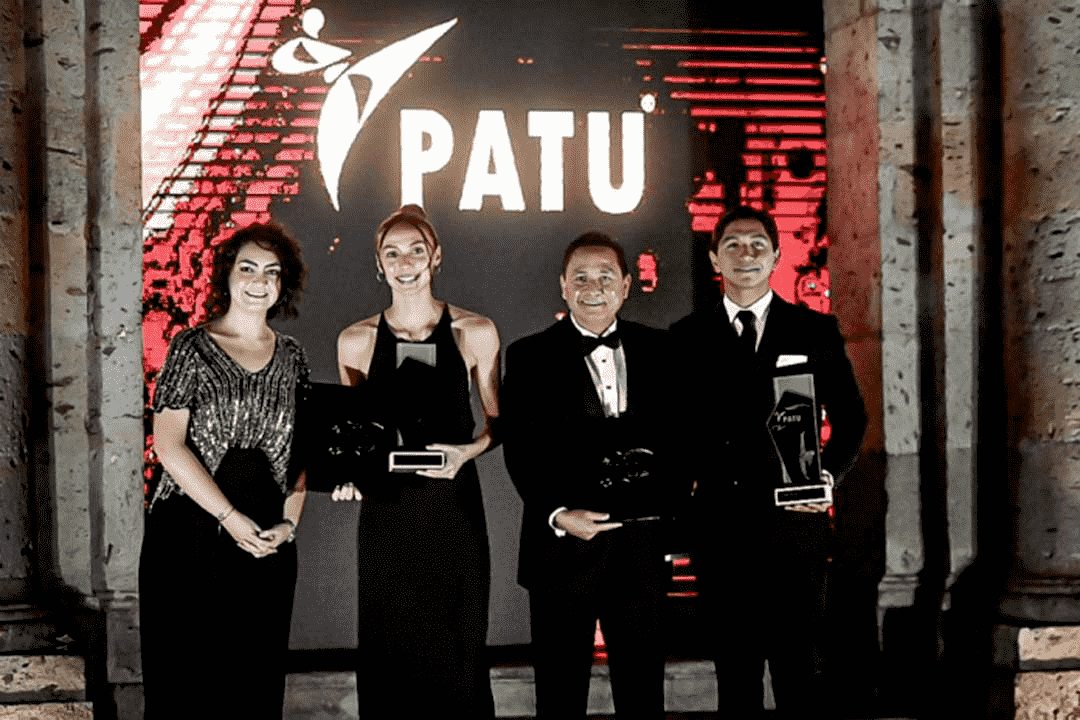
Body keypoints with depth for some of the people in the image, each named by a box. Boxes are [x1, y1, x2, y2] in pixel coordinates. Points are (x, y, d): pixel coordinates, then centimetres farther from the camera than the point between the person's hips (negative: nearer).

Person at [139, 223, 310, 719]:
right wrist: (230, 518, -13)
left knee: (258, 678, 6)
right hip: (191, 534, -3)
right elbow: (169, 445, -8)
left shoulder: (291, 357, 11)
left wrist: (289, 520, -4)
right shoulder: (191, 347, -1)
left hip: (268, 543, 4)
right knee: (186, 676, -1)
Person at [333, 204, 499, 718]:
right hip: (385, 507, 1)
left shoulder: (475, 333, 1)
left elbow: (497, 420, 9)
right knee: (388, 650, 2)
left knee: (457, 649, -1)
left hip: (454, 506, -1)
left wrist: (468, 450, -10)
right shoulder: (356, 340, 5)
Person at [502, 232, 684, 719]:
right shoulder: (530, 357, 1)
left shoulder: (658, 350, 8)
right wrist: (557, 513, -22)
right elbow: (521, 450, -7)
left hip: (642, 546, 2)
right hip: (563, 545, -2)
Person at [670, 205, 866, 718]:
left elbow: (850, 418, 8)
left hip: (794, 521, -1)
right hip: (718, 525, 2)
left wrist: (829, 475, -8)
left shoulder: (816, 331, 7)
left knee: (796, 666, 0)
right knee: (734, 670, 9)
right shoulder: (688, 337, 10)